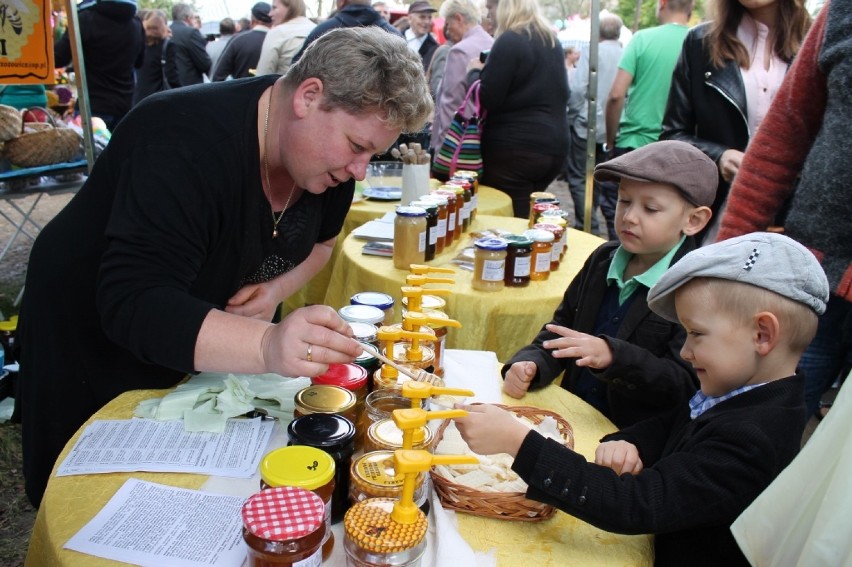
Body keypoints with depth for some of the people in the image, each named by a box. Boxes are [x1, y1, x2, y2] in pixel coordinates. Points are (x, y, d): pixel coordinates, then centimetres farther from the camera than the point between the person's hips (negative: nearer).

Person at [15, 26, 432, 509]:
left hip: (210, 355, 6)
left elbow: (320, 241, 5)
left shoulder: (330, 150, -13)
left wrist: (277, 288, -18)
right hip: (96, 343, -5)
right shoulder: (189, 142, -36)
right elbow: (131, 306, -43)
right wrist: (269, 346, -58)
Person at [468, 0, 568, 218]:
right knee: (530, 222, 16)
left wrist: (476, 71, 5)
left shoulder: (509, 41, -9)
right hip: (554, 145, 8)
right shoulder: (553, 41, 14)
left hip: (516, 147, -8)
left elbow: (487, 100, -13)